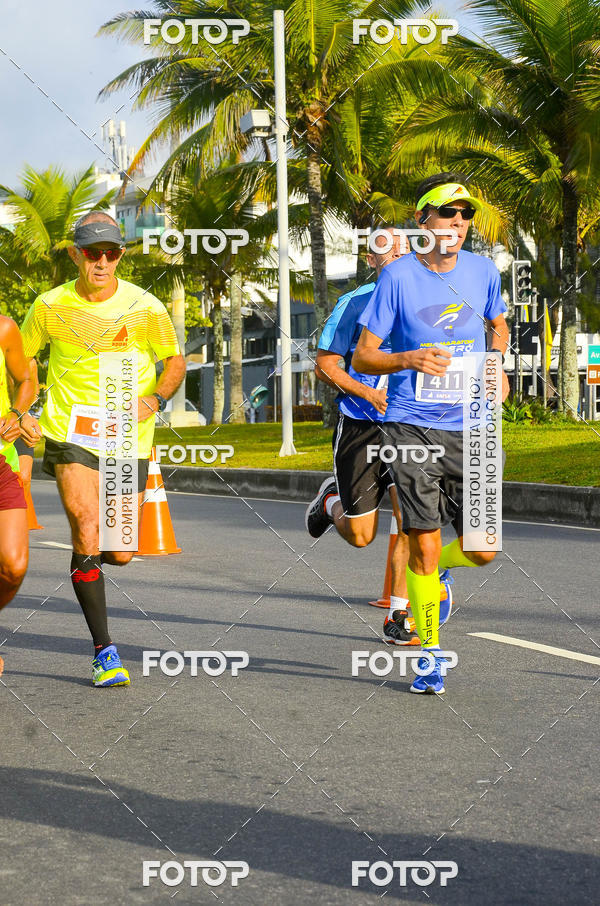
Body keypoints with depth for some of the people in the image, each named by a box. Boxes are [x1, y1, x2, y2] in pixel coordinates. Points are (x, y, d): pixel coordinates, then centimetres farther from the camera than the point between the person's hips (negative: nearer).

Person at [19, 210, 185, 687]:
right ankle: (104, 651, -8)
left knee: (119, 553, 2)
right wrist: (22, 413, 1)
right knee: (87, 531, -18)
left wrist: (154, 400, -10)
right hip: (70, 433, -1)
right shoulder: (50, 306, -1)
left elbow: (175, 361, 8)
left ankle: (87, 557, 42)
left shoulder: (144, 307, -4)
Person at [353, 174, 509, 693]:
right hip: (412, 427, -3)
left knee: (482, 550, 0)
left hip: (469, 428, 3)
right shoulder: (399, 277, -6)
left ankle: (437, 570, 36)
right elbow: (362, 358, -2)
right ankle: (431, 655, 14)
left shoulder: (483, 271, 5)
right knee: (423, 546, -4)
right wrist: (410, 360, -21)